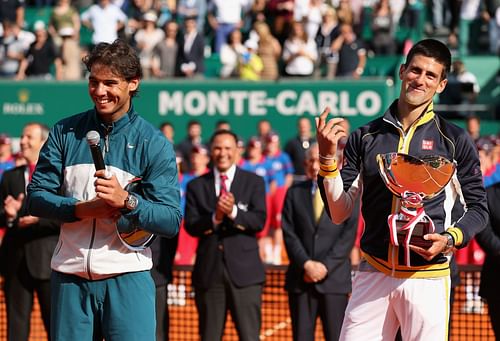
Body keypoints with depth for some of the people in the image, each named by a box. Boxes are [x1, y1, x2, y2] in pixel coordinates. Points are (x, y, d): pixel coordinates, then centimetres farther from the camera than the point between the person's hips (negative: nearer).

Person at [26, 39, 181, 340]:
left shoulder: (154, 143, 0)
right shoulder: (65, 132, 8)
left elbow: (172, 222, -6)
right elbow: (36, 198, 4)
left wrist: (126, 200, -22)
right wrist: (83, 208, -13)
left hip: (128, 279, -3)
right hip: (69, 277, 3)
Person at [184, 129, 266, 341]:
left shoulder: (254, 182, 7)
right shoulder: (196, 186, 10)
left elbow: (259, 221, -5)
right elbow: (191, 226, -1)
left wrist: (234, 212, -22)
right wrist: (215, 218, -19)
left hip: (244, 270, -1)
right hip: (208, 271, 2)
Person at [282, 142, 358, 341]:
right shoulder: (295, 193, 11)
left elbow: (349, 235, -3)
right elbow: (289, 233, 4)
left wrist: (325, 266, -12)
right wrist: (306, 264, -10)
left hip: (334, 278, -2)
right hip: (301, 278, 2)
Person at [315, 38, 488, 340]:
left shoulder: (455, 140, 3)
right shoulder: (365, 137, 8)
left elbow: (478, 209, 7)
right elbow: (339, 213, 6)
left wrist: (450, 239, -12)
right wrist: (328, 157, -6)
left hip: (426, 277, -2)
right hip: (372, 275, 2)